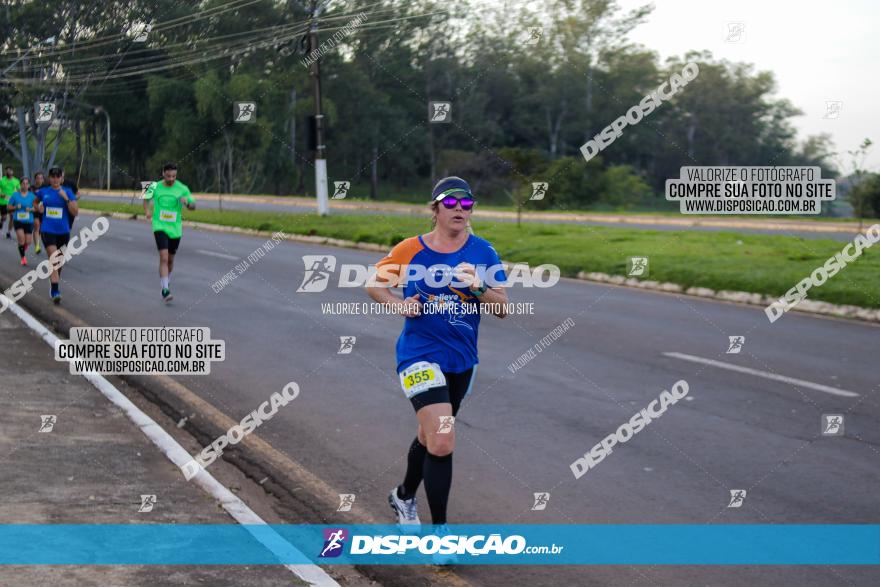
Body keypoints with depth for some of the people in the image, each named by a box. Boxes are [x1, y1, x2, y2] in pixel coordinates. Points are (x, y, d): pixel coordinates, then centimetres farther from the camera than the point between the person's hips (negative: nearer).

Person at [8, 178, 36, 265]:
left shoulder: (32, 195, 0)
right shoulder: (15, 195, -2)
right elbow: (9, 207, 4)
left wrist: (31, 209, -13)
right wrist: (15, 207, -15)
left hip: (29, 221, 2)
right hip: (18, 221, -2)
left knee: (28, 242, 2)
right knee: (21, 239, -16)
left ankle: (23, 252, 37)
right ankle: (23, 257, 3)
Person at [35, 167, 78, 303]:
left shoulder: (67, 192, -1)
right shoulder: (43, 192, 3)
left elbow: (75, 212, -8)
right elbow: (37, 202, 24)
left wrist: (66, 198, -19)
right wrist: (39, 207, 2)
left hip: (63, 231, 2)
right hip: (48, 231, -2)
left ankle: (55, 285, 41)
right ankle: (55, 291, -22)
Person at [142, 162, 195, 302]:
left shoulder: (182, 189, -6)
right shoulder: (155, 187, -2)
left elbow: (193, 206, -3)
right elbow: (146, 198, 16)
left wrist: (187, 202, -27)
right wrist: (147, 211, -4)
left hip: (175, 229, 2)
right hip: (160, 227, -2)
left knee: (170, 260, 17)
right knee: (164, 258, -18)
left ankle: (167, 284, 42)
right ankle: (165, 290, -20)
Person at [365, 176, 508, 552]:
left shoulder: (482, 252, -2)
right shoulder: (411, 250, -7)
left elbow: (502, 307, -4)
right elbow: (373, 284, 7)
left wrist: (478, 287, -22)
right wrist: (398, 305, -11)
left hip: (462, 361, 4)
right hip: (420, 356, -4)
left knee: (431, 435, 23)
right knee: (442, 442, -19)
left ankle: (404, 496, 50)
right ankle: (439, 531, -8)